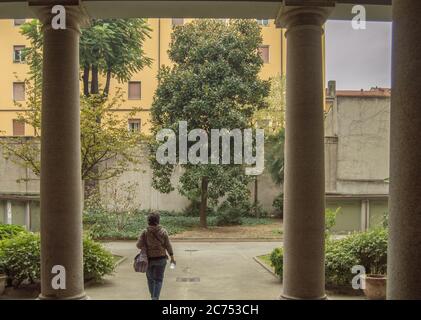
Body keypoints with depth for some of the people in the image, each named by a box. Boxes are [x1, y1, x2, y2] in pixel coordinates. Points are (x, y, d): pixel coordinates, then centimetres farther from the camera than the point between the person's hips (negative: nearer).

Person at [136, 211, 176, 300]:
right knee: (158, 279, 9)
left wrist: (145, 247, 8)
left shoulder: (145, 232, -10)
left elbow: (139, 244, -14)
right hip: (161, 258, -1)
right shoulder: (163, 231, -9)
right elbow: (168, 245, -5)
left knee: (150, 278, 20)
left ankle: (153, 297, 30)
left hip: (149, 259, 1)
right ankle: (156, 298, -4)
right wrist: (172, 257, 4)